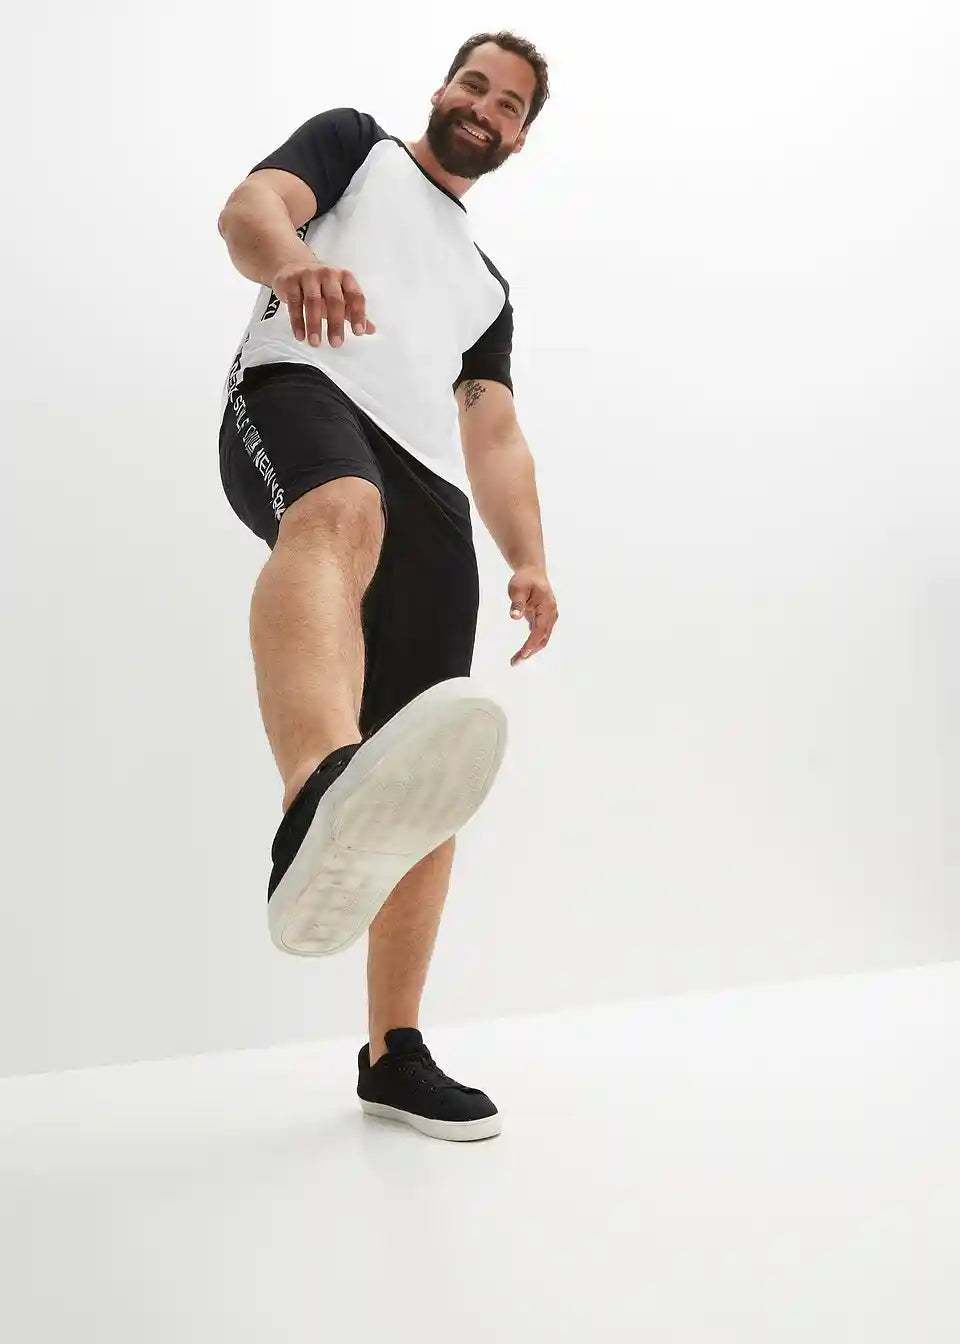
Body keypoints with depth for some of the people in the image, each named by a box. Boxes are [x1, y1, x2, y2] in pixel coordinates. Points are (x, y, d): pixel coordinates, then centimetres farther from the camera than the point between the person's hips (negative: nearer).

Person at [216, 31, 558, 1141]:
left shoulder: (486, 286, 38)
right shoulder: (354, 143, 26)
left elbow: (495, 436, 27)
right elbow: (249, 208, 4)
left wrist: (529, 559, 7)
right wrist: (291, 259, -22)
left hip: (428, 488, 6)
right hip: (301, 394, -6)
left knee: (431, 784, -4)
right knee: (340, 512, -43)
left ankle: (394, 1057, 6)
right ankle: (324, 808, -75)